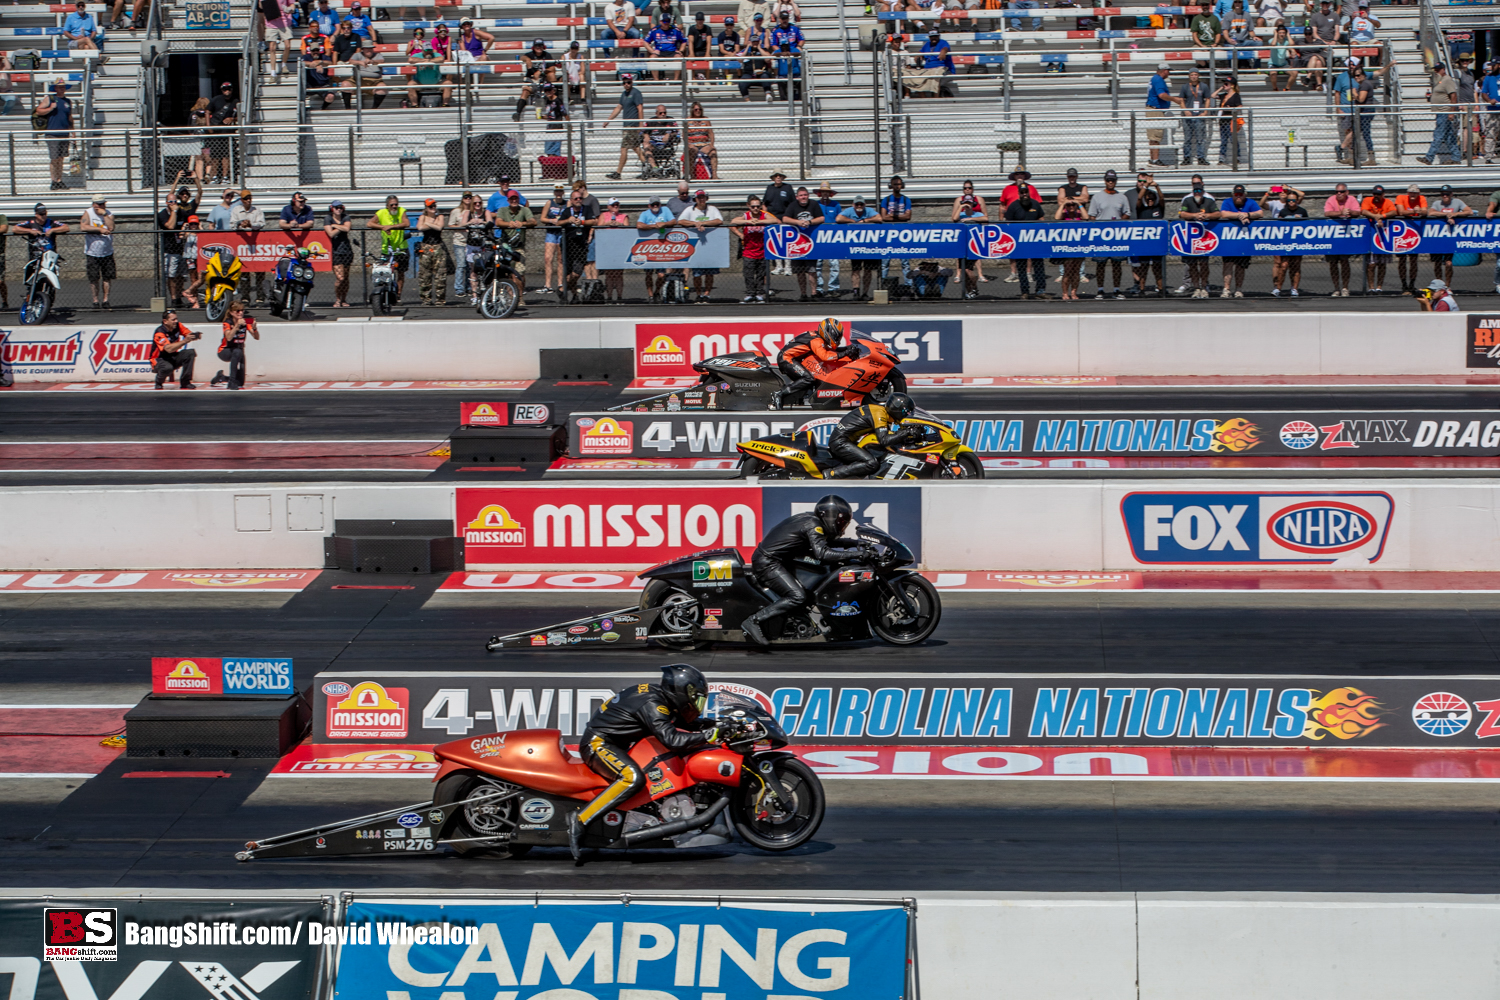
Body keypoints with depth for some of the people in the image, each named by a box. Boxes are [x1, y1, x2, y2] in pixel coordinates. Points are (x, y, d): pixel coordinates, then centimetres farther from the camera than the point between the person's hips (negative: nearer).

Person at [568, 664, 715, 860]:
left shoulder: (657, 694, 9)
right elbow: (671, 739, -32)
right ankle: (580, 820, -32)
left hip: (614, 743, 11)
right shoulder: (651, 704, -21)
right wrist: (708, 736, -29)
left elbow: (679, 722, 23)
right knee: (633, 778, -34)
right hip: (598, 743, -11)